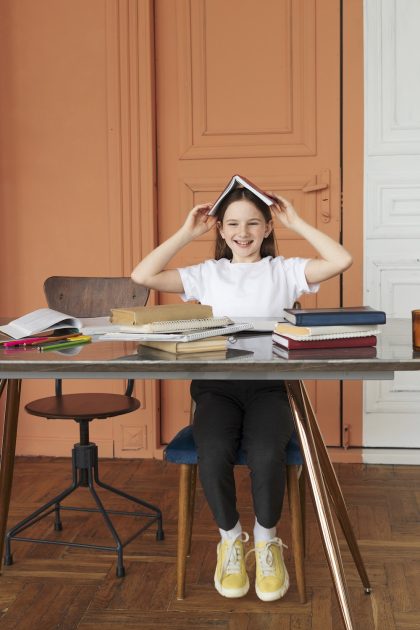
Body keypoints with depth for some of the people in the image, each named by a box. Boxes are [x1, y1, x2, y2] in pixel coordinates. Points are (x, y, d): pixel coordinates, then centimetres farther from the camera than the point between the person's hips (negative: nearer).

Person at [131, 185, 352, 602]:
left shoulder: (284, 271, 11)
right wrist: (186, 233, 6)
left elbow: (342, 261, -4)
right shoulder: (207, 274, 14)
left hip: (268, 384, -1)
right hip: (216, 384, 1)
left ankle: (266, 542, 1)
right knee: (213, 453, -30)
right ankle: (230, 539, 1)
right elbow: (143, 276, 3)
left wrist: (297, 223, 3)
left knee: (266, 455, -31)